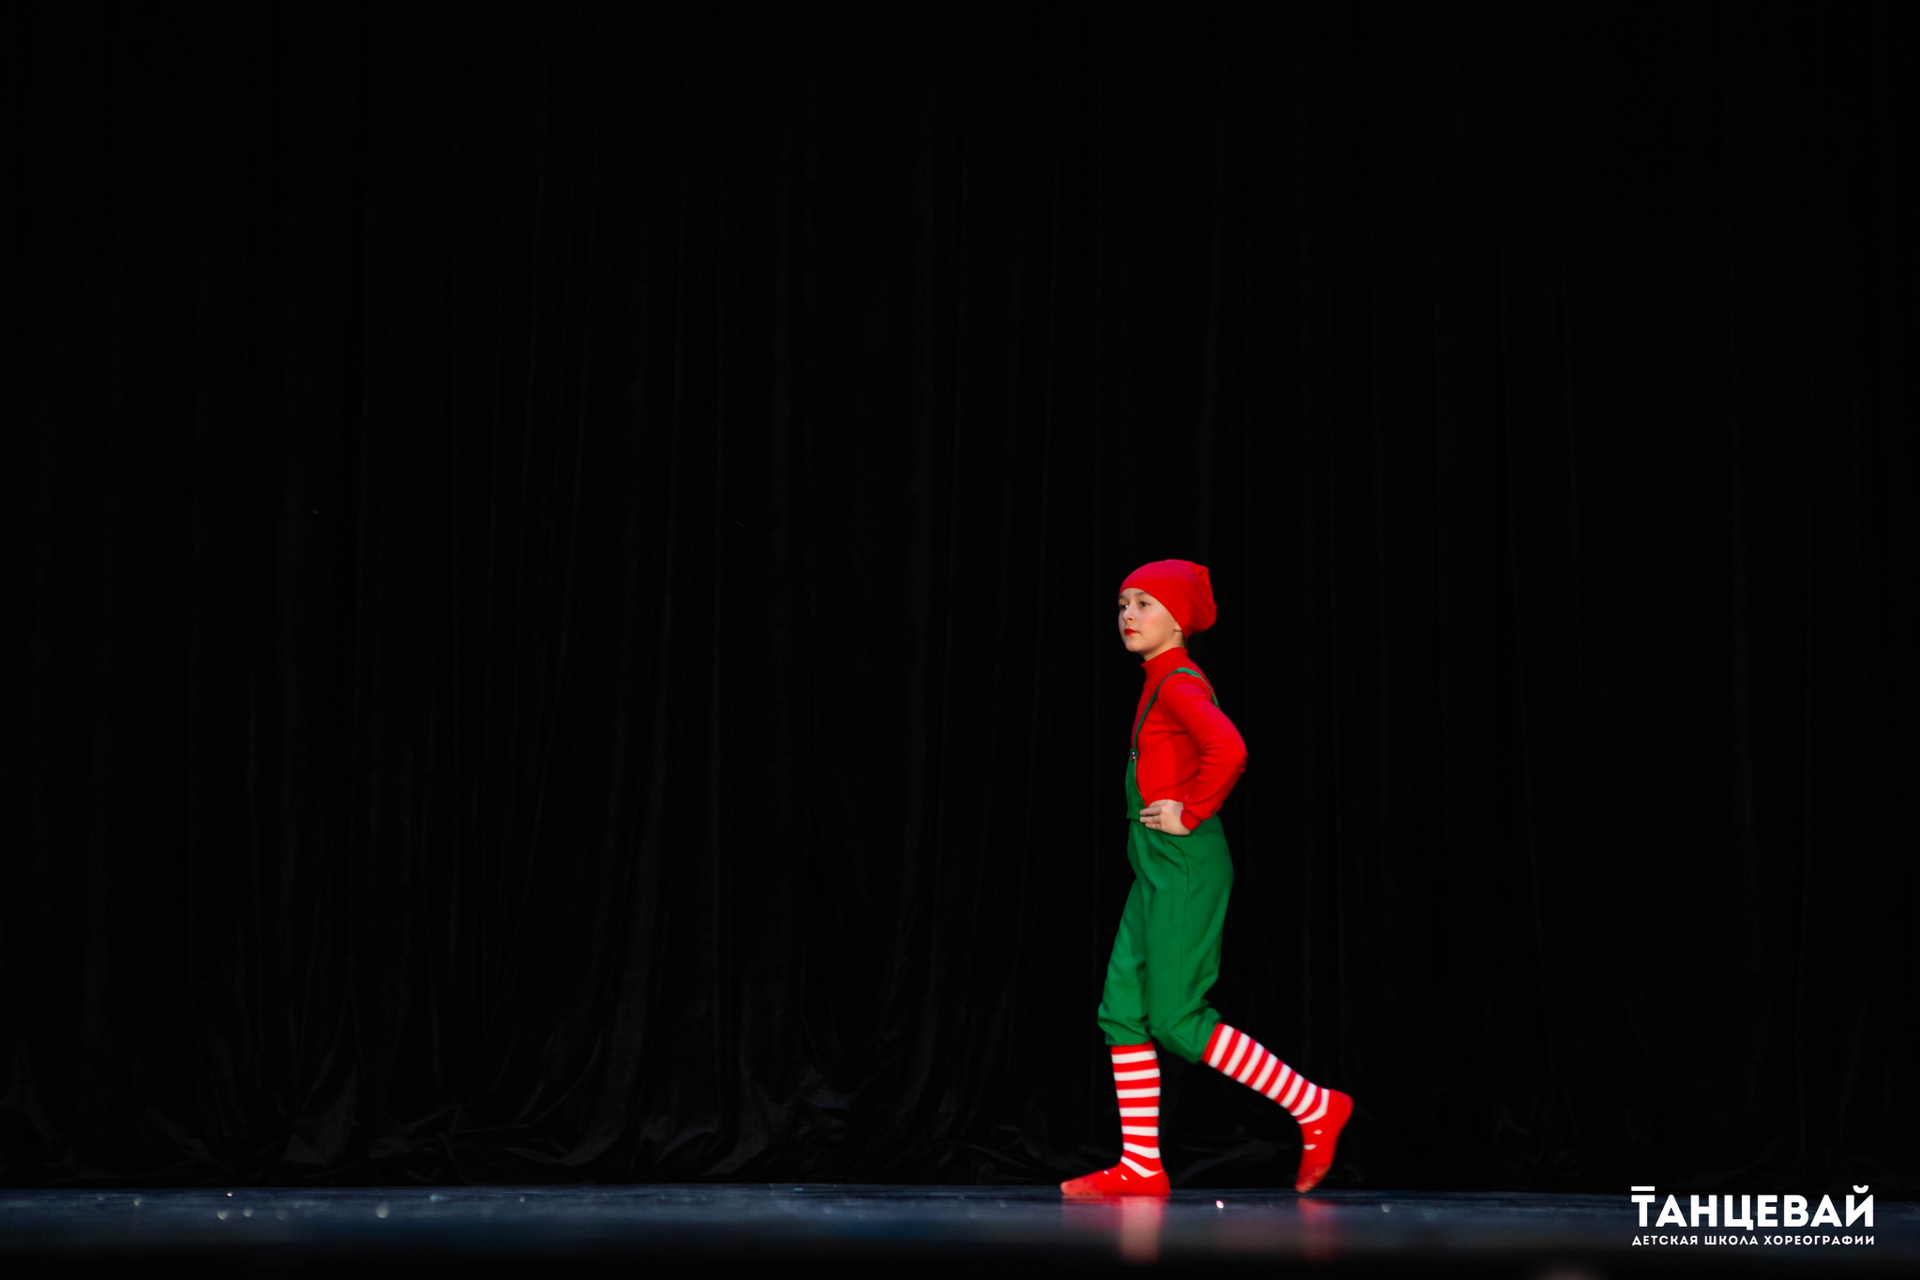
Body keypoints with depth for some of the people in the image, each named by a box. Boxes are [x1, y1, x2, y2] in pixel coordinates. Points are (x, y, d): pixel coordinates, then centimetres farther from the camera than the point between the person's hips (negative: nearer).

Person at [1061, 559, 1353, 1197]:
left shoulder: (1179, 684, -13)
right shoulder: (1164, 684, 16)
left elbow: (1229, 750, -31)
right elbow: (1221, 755, 30)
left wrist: (1191, 814, -20)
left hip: (1185, 868, -10)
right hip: (1156, 867, 10)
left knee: (1176, 1019, -8)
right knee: (1122, 1010, 5)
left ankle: (1315, 1106, 0)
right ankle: (1141, 1166, 7)